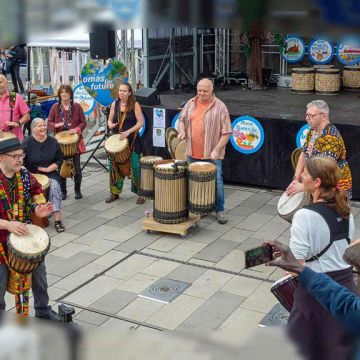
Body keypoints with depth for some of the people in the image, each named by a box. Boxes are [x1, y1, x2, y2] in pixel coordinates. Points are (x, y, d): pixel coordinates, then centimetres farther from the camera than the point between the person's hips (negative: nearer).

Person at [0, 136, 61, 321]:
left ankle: (43, 310, 42)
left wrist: (38, 209, -11)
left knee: (39, 273, 19)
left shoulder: (25, 175, -5)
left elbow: (36, 193, 11)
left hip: (26, 235, 5)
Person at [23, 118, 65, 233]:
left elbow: (59, 160, 9)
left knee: (55, 187, -28)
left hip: (50, 173, 2)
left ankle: (57, 220, -30)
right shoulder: (27, 143, -3)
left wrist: (48, 168, -7)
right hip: (32, 175, -1)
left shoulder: (53, 142, 6)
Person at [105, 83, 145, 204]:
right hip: (117, 140, 4)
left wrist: (128, 132, -20)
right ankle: (115, 192, 21)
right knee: (115, 166, 7)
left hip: (132, 141, -4)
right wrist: (110, 124, -10)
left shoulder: (135, 105, -5)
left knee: (135, 166, -6)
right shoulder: (114, 104, 7)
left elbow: (140, 122, -10)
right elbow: (110, 120, 14)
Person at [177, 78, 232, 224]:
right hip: (192, 152, 5)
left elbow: (226, 132, -9)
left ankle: (219, 210, 9)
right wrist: (182, 130, -2)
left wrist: (216, 150, -17)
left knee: (217, 182, -5)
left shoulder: (219, 107, -8)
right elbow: (181, 119, 21)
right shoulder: (191, 103, 8)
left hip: (211, 154, -5)